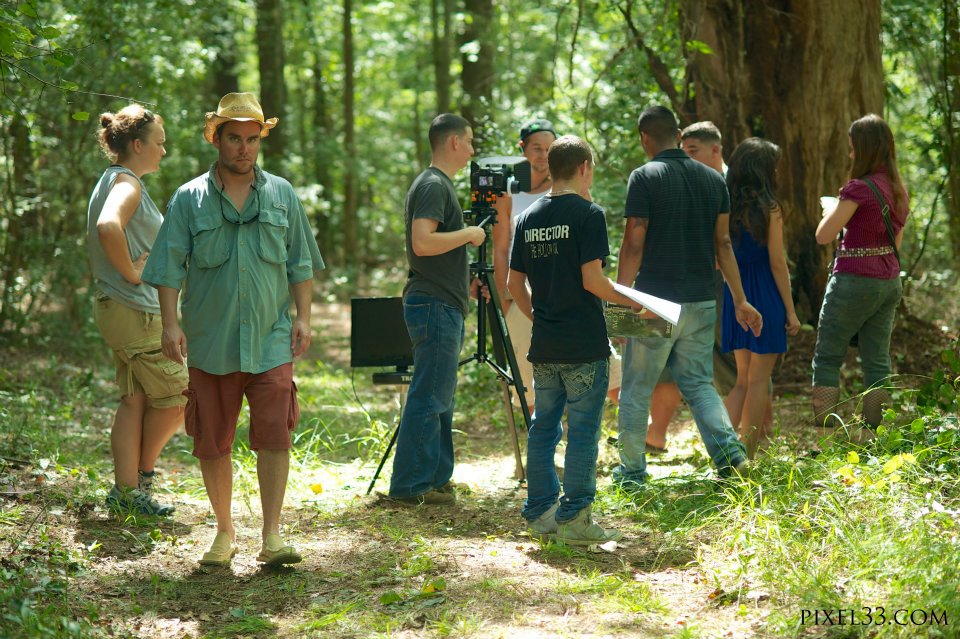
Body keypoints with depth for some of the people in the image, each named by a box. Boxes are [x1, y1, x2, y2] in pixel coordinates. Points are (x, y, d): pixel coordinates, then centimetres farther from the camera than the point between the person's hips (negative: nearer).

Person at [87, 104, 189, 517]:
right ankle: (142, 473, 11)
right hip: (136, 312, -10)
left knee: (135, 401, 9)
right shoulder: (127, 184, -15)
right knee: (176, 399, -2)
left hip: (126, 311, 10)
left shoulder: (117, 181, 16)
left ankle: (127, 490, 10)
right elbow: (108, 227, -35)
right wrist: (131, 273, -24)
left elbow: (106, 230, 29)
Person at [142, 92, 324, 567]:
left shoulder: (282, 195, 9)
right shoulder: (190, 199, 3)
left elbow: (301, 264, 14)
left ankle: (272, 537, -8)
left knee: (275, 435, -11)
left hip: (271, 341, 0)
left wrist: (303, 317, 4)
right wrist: (170, 323, -10)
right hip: (210, 343, 0)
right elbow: (170, 267, 1)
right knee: (212, 442, 6)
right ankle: (224, 532, 22)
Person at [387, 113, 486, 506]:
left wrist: (466, 282, 21)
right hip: (435, 306, -11)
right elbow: (423, 242, -26)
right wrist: (469, 234, -14)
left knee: (439, 397, 13)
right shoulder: (433, 186, -14)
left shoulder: (439, 185, 18)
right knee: (429, 398, -9)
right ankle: (410, 486, -7)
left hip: (443, 306, 11)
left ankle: (435, 480, 18)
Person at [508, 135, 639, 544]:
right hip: (584, 345, -6)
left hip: (544, 344, 6)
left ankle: (540, 511, 17)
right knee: (583, 431, -1)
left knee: (543, 427, 13)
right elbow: (592, 280, -15)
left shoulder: (529, 217, 10)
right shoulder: (588, 214, -9)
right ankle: (574, 518, 0)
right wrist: (631, 301, -3)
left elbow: (514, 283, 11)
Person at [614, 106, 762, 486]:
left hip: (656, 301, -5)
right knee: (698, 383, 14)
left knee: (636, 389, 8)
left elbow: (633, 246, -12)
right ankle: (729, 450, -6)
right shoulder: (713, 179, 7)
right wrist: (740, 300, 12)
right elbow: (723, 244, 8)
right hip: (702, 301, 5)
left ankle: (632, 470, 14)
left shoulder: (645, 178, -9)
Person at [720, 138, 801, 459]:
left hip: (734, 296, 5)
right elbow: (777, 263, -10)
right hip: (765, 296, -5)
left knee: (743, 377, 17)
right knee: (759, 379, 3)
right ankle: (748, 456, 5)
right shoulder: (769, 209, -11)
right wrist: (790, 310, -4)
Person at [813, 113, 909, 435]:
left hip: (855, 281, -8)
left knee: (827, 358, 2)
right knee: (877, 361, 9)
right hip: (889, 282, 8)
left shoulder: (859, 188, -16)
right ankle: (874, 433, 9)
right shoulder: (898, 190, 9)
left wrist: (832, 209, 3)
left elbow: (823, 235, -15)